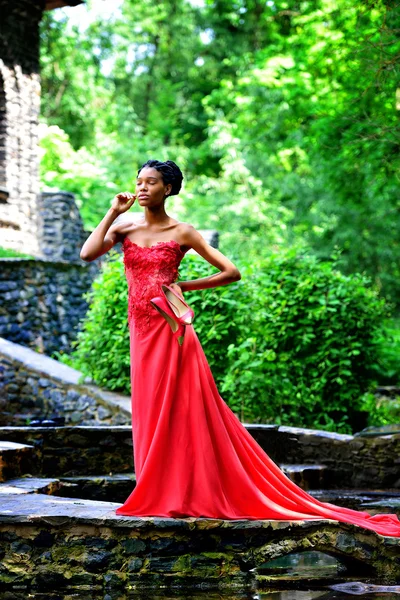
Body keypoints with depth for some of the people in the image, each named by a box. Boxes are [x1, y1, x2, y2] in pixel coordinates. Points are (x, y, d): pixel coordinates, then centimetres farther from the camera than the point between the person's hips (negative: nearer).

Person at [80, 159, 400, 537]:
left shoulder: (182, 233, 1)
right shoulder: (124, 228, 11)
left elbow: (231, 272, 2)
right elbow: (87, 253, -5)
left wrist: (185, 286, -3)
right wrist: (113, 212, -1)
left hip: (170, 328, -4)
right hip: (141, 330, 4)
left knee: (179, 409, -5)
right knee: (150, 411, 6)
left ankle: (184, 494, 0)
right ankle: (160, 495, 11)